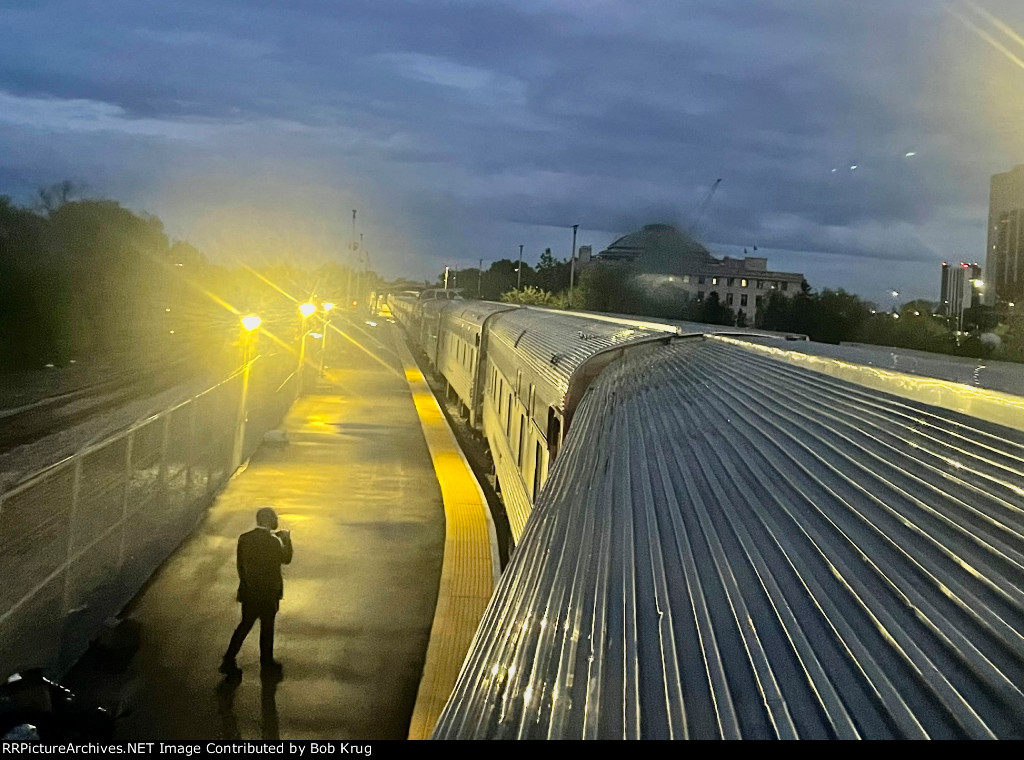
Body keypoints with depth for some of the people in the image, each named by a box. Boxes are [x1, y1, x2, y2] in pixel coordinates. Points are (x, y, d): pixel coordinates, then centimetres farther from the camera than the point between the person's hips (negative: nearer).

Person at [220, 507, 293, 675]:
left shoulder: (244, 538, -4)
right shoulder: (273, 541, -20)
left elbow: (241, 565, 3)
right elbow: (286, 559, -4)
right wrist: (287, 539, 9)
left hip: (248, 591, 5)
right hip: (268, 593, -4)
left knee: (245, 624, 15)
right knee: (267, 626, 14)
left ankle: (228, 660, 11)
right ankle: (266, 659, 30)